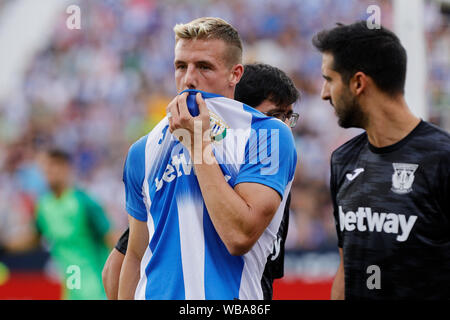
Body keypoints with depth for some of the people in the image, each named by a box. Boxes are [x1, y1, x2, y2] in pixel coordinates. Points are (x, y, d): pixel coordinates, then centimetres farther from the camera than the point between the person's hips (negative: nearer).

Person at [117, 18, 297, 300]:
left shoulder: (268, 135, -7)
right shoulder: (145, 151, 6)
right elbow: (136, 256, 11)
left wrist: (199, 144, -15)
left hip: (229, 295, -3)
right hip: (155, 295, 3)